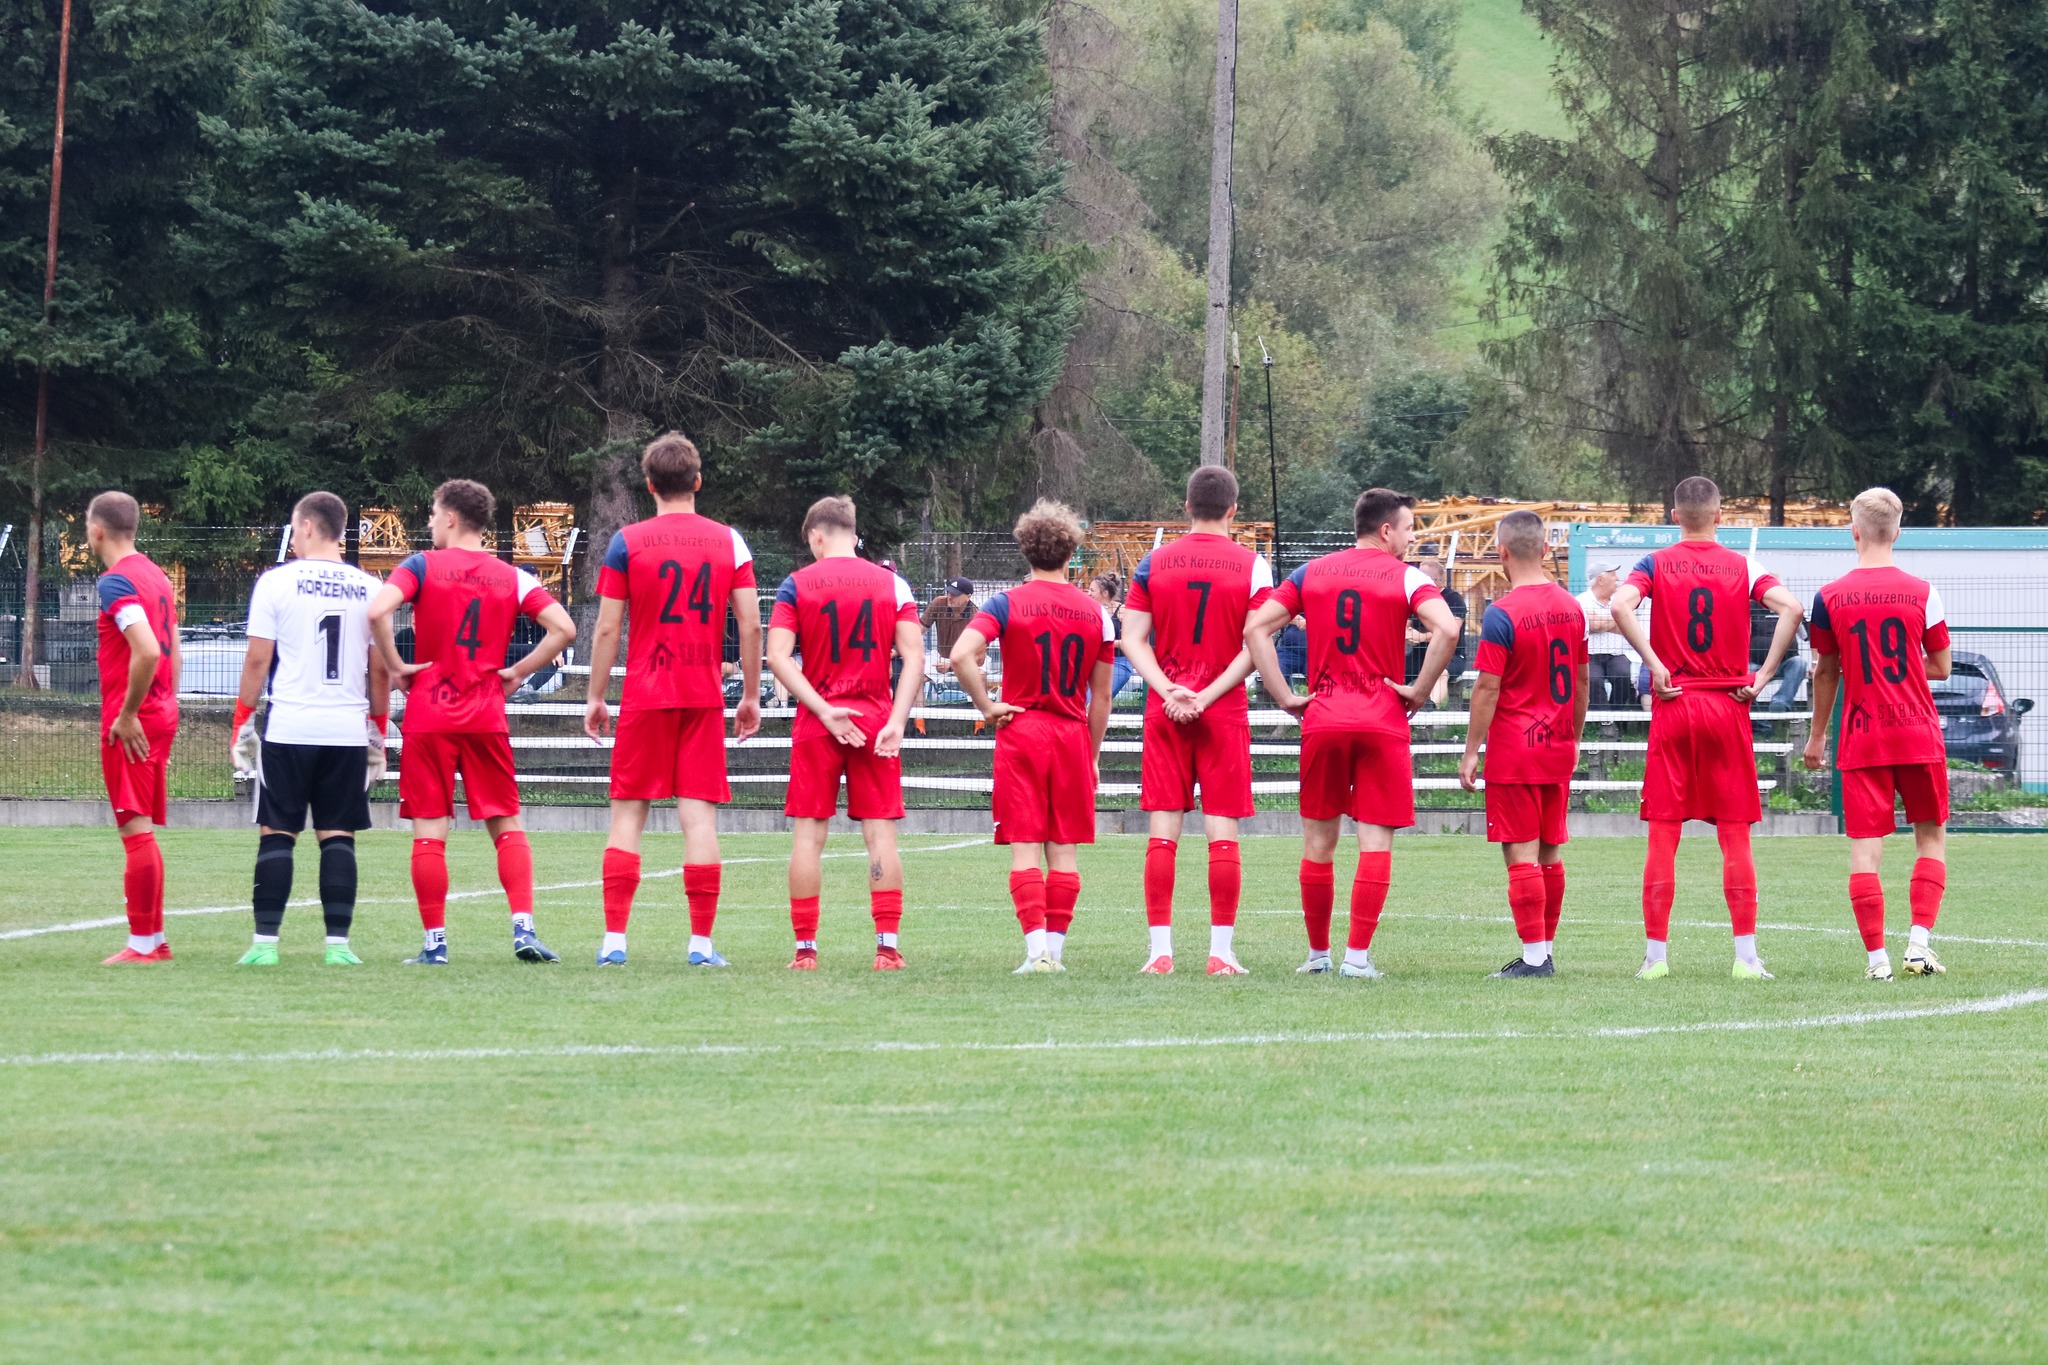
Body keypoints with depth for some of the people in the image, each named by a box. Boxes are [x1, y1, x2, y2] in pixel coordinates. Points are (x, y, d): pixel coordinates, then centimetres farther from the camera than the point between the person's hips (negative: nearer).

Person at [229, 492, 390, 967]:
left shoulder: (277, 582, -2)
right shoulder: (369, 588, 6)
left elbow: (258, 659, -3)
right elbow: (381, 669, 9)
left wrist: (242, 722, 6)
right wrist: (378, 732, 17)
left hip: (288, 729, -2)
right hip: (349, 730, 2)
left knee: (277, 834, 3)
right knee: (338, 837, 5)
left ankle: (265, 941, 1)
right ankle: (338, 943, 1)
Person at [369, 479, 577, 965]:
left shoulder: (422, 566, -2)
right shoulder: (512, 578, 6)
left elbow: (377, 611, -19)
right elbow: (563, 629, -3)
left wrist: (395, 666, -8)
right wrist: (518, 672, 5)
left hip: (428, 717, -2)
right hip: (487, 719, 2)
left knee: (429, 830, 1)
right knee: (507, 826, 8)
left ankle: (434, 941, 0)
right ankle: (524, 928, -5)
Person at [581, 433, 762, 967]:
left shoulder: (627, 542, -1)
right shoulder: (730, 542, 3)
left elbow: (607, 629, -2)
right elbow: (750, 626, 1)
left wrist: (595, 698, 6)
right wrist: (751, 696, 10)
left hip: (644, 698, -1)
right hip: (705, 699, 1)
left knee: (628, 813, 4)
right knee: (700, 816, 0)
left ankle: (614, 939, -1)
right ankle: (701, 942, -3)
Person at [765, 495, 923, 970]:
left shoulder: (797, 585, 0)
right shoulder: (892, 584, 4)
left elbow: (778, 657, -10)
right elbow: (914, 656, -5)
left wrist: (824, 710, -12)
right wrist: (896, 721, -8)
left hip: (816, 722, -1)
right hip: (876, 716, 1)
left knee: (810, 834, 4)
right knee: (880, 833, 2)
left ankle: (805, 947, 3)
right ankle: (887, 946, -3)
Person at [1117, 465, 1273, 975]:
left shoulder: (1154, 563, 3)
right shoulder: (1253, 566, -2)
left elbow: (1134, 638, -1)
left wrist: (1169, 691, -7)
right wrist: (1207, 696, -9)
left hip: (1165, 711, 1)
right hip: (1225, 713, -1)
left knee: (1163, 832, 3)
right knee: (1222, 832, 1)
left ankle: (1160, 950, 1)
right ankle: (1221, 951, -1)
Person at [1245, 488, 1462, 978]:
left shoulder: (1311, 573, 9)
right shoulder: (1405, 577, -3)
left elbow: (1255, 629, 3)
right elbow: (1447, 629, -20)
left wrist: (1285, 697, 4)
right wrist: (1419, 691, -8)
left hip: (1322, 720, 3)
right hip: (1382, 723, -3)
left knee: (1318, 841, 12)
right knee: (1375, 840, 0)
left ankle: (1318, 952, 20)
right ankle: (1358, 955, -5)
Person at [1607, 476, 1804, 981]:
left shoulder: (1655, 564, 1)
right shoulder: (1744, 567, 3)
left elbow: (1621, 605, -18)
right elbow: (1791, 607, -12)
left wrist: (1655, 665, -13)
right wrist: (1763, 676, -7)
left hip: (1672, 708, 0)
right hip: (1729, 708, 0)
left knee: (1663, 835, 3)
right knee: (1735, 836, 3)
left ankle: (1655, 955, 2)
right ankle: (1746, 955, 0)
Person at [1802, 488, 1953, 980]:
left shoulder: (1830, 598, -2)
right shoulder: (1922, 593, -3)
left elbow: (1826, 672, 7)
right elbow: (1940, 667, 4)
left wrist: (1817, 735, 18)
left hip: (1860, 738, 0)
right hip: (1919, 736, 0)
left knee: (1865, 845, 2)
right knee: (1931, 835, 14)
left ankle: (1876, 955, -2)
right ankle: (1919, 939, 2)